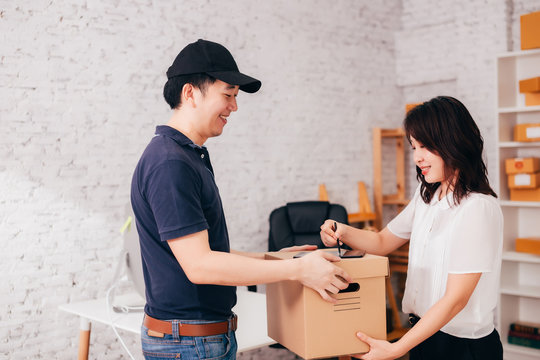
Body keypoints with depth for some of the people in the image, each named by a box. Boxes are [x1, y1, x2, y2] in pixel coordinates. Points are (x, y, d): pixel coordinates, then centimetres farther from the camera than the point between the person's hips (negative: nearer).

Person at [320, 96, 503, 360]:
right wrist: (343, 232, -4)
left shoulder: (477, 208, -20)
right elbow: (383, 241, 16)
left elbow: (455, 299, -22)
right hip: (423, 334, 7)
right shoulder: (426, 196, 6)